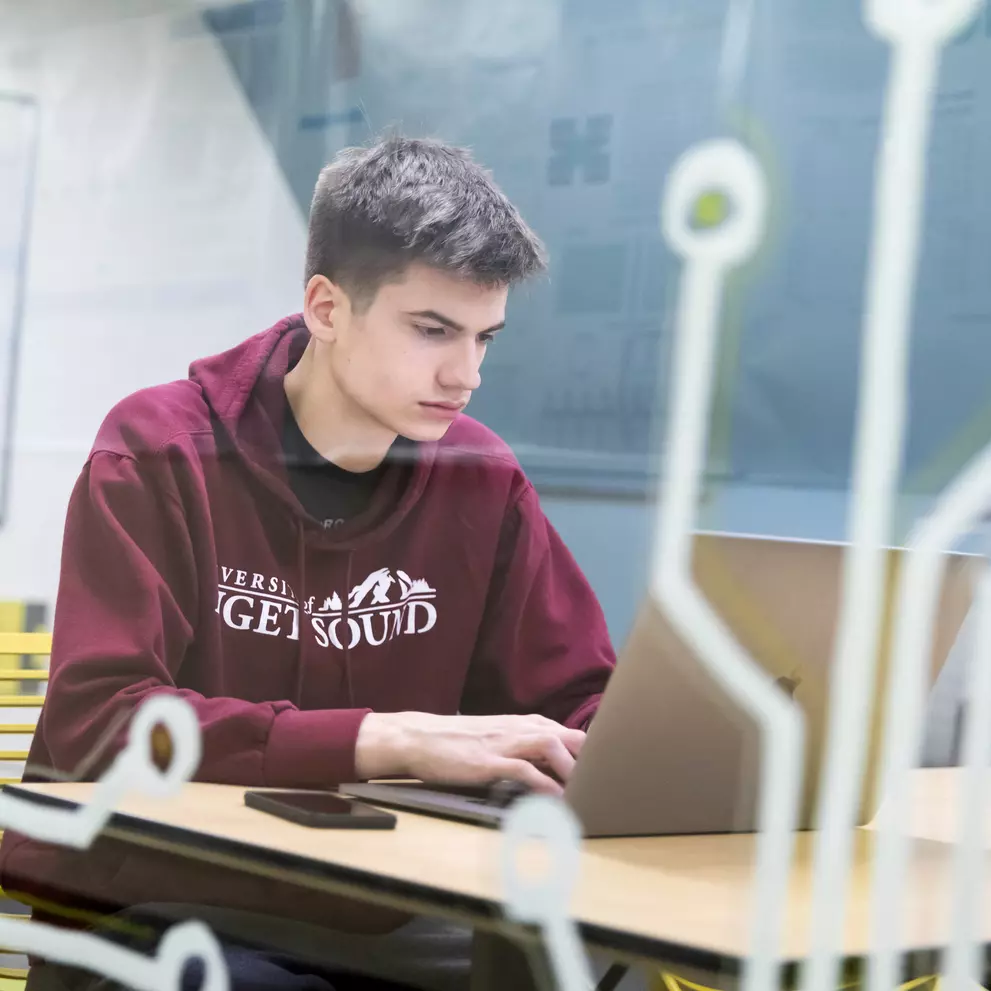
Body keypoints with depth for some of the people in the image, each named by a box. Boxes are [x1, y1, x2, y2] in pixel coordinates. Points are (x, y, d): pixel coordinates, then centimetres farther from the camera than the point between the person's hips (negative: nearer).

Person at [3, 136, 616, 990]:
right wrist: (389, 740, -31)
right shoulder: (160, 454, -11)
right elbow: (95, 720, -22)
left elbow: (578, 702, 7)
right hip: (126, 898, -5)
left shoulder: (480, 478, 1)